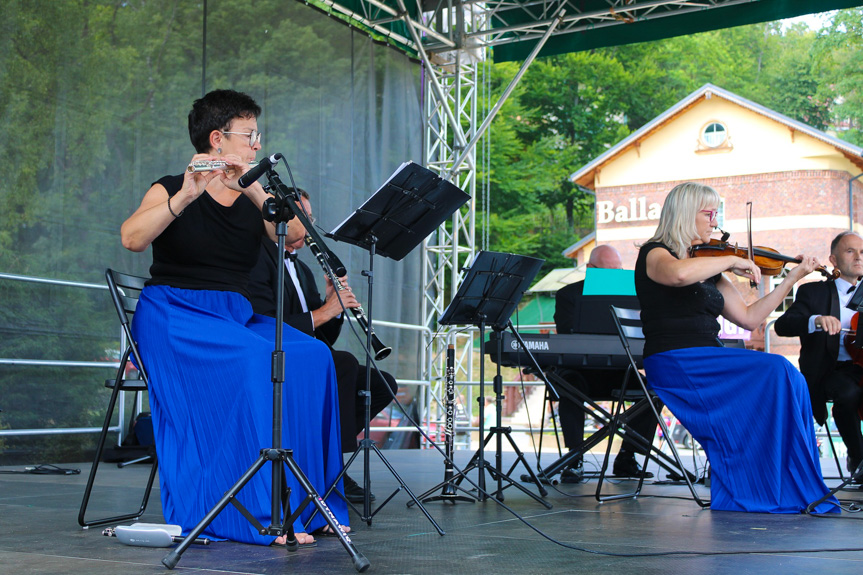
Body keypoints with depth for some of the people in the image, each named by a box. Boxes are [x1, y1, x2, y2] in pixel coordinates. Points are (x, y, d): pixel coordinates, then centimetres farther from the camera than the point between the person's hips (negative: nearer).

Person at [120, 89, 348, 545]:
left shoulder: (253, 200, 12)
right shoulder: (171, 191, 0)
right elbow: (132, 238, -20)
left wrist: (254, 190, -20)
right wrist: (186, 195, -30)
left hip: (235, 316, 5)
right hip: (174, 313, -5)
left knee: (312, 356, -22)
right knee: (256, 361, -33)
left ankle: (306, 502, -16)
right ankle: (264, 515, -29)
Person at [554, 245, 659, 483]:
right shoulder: (568, 294, 0)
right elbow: (567, 336, -15)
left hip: (614, 373, 4)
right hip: (580, 370, -4)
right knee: (571, 384, -37)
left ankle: (626, 458, -10)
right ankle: (575, 460, -29)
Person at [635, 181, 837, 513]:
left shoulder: (708, 269, 20)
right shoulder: (655, 253, -2)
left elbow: (749, 318, 19)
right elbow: (678, 274, -29)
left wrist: (793, 278, 17)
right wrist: (730, 260, -16)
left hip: (709, 359, 7)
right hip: (672, 362, -7)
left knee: (788, 380, -18)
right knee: (775, 372, -23)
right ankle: (776, 490, -16)